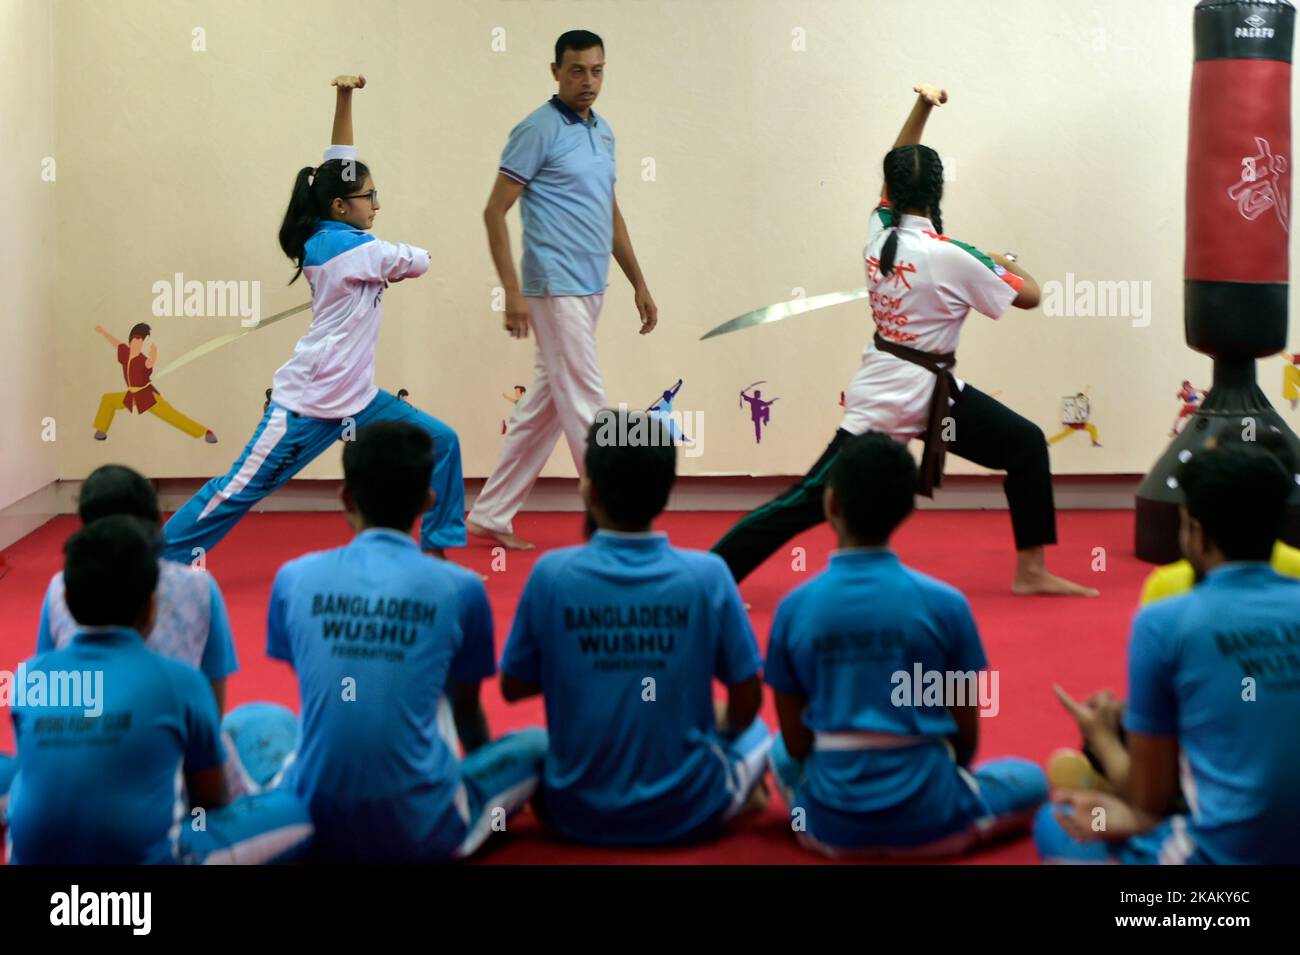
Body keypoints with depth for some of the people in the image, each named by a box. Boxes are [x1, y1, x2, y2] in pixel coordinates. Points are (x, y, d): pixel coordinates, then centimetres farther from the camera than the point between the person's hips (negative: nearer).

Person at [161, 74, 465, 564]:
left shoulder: (331, 238, 7)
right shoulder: (347, 247, -17)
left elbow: (339, 164, 9)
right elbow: (418, 262, -2)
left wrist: (345, 100, 0)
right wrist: (395, 262, 20)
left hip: (356, 398, 9)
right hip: (309, 403, -9)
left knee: (441, 444, 6)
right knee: (241, 489, -5)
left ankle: (437, 547, 14)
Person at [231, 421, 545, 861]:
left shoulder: (295, 578, 1)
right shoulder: (459, 588, -4)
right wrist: (480, 759, 36)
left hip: (314, 827, 2)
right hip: (423, 833, -2)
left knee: (246, 720, 31)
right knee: (540, 743, 21)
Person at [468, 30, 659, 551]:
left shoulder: (602, 131, 14)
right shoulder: (539, 130, -10)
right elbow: (495, 211, -11)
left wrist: (639, 284, 19)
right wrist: (512, 292, -17)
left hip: (591, 289, 8)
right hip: (557, 289, -8)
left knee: (544, 405, 11)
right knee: (586, 407, -6)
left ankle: (491, 515, 19)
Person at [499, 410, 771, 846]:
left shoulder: (551, 573, -14)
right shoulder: (707, 574, -15)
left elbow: (513, 687, -1)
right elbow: (746, 702, -4)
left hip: (577, 813, -1)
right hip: (689, 811, 1)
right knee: (753, 731, 32)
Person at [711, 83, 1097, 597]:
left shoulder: (879, 233, -2)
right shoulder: (952, 257, -17)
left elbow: (896, 165, 15)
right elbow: (1028, 296, -6)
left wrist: (922, 106, 9)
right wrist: (1009, 263, 14)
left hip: (880, 391, 7)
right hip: (926, 391, -7)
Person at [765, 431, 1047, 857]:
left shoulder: (794, 609, -9)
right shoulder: (944, 604, -13)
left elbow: (796, 743, -1)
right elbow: (967, 733, -2)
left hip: (831, 827, 1)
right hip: (928, 821, 0)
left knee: (780, 753, 35)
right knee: (1032, 779, 28)